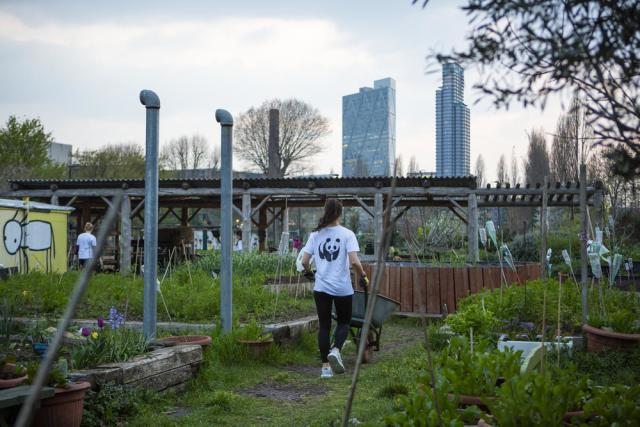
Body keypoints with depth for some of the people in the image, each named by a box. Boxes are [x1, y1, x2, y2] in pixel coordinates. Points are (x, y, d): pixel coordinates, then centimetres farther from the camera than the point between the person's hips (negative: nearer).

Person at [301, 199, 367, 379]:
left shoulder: (315, 234, 2)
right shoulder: (347, 234, -7)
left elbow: (304, 261, 1)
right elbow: (354, 262, -15)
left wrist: (308, 271, 23)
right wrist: (363, 275, 3)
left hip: (321, 287, 2)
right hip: (342, 288, -2)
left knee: (324, 325, 10)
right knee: (343, 322, 16)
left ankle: (325, 366, 8)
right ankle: (336, 350, -10)